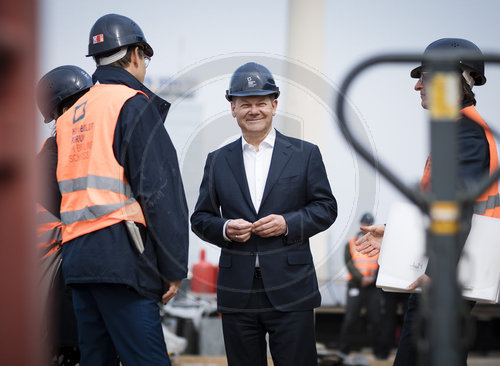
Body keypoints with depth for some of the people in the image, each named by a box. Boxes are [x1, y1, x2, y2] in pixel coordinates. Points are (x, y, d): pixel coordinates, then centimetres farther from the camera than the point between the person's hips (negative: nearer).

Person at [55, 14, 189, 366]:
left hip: (76, 257, 8)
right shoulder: (134, 103, -5)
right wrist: (174, 268, -9)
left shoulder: (70, 116, 18)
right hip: (119, 256, -8)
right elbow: (159, 191, -11)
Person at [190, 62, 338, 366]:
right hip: (237, 293, 2)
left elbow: (326, 207, 5)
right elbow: (200, 218, 12)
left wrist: (288, 223, -12)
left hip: (291, 290, -2)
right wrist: (224, 228, -10)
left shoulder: (305, 154, 7)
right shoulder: (218, 161, 12)